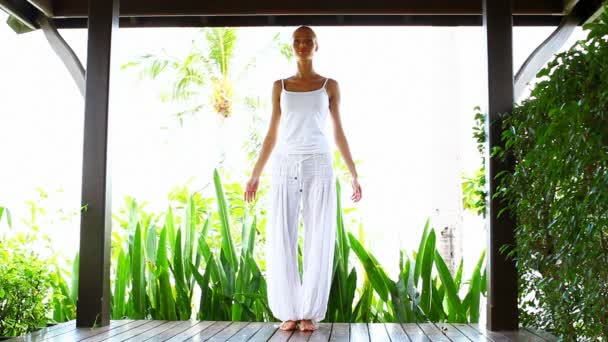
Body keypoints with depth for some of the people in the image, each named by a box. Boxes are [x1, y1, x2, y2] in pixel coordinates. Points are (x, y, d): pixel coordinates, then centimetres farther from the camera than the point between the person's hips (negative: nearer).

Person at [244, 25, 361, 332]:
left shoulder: (329, 85, 10)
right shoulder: (280, 86, 13)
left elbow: (338, 132, 10)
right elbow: (272, 134, 14)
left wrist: (354, 174, 5)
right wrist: (255, 175, 9)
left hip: (318, 167, -1)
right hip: (285, 167, 1)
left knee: (318, 241, -3)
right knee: (281, 241, -4)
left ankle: (310, 313, 6)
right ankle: (289, 312, 7)